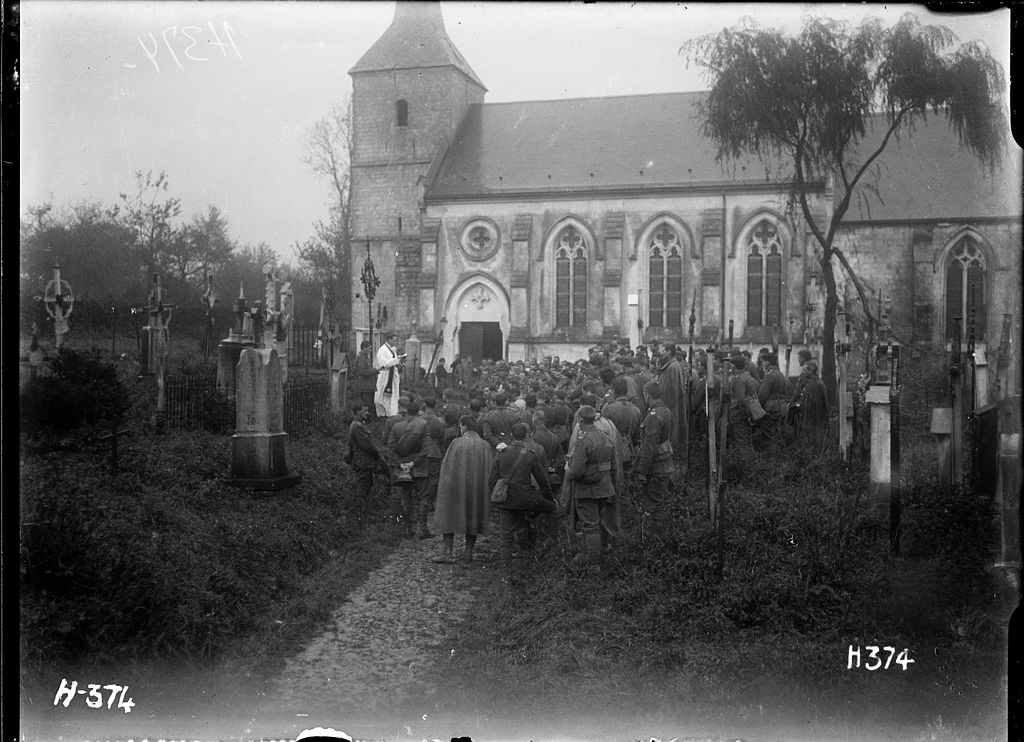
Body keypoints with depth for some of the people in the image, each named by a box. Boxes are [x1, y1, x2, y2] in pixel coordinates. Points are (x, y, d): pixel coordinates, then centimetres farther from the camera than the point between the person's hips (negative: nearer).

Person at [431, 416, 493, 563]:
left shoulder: (457, 443, -9)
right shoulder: (485, 446, -1)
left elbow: (445, 468, -5)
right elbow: (489, 470, 2)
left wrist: (443, 487, 5)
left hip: (455, 486, -3)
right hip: (478, 489, 3)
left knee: (449, 518, 5)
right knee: (473, 518, 13)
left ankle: (447, 552, -2)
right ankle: (468, 553, 12)